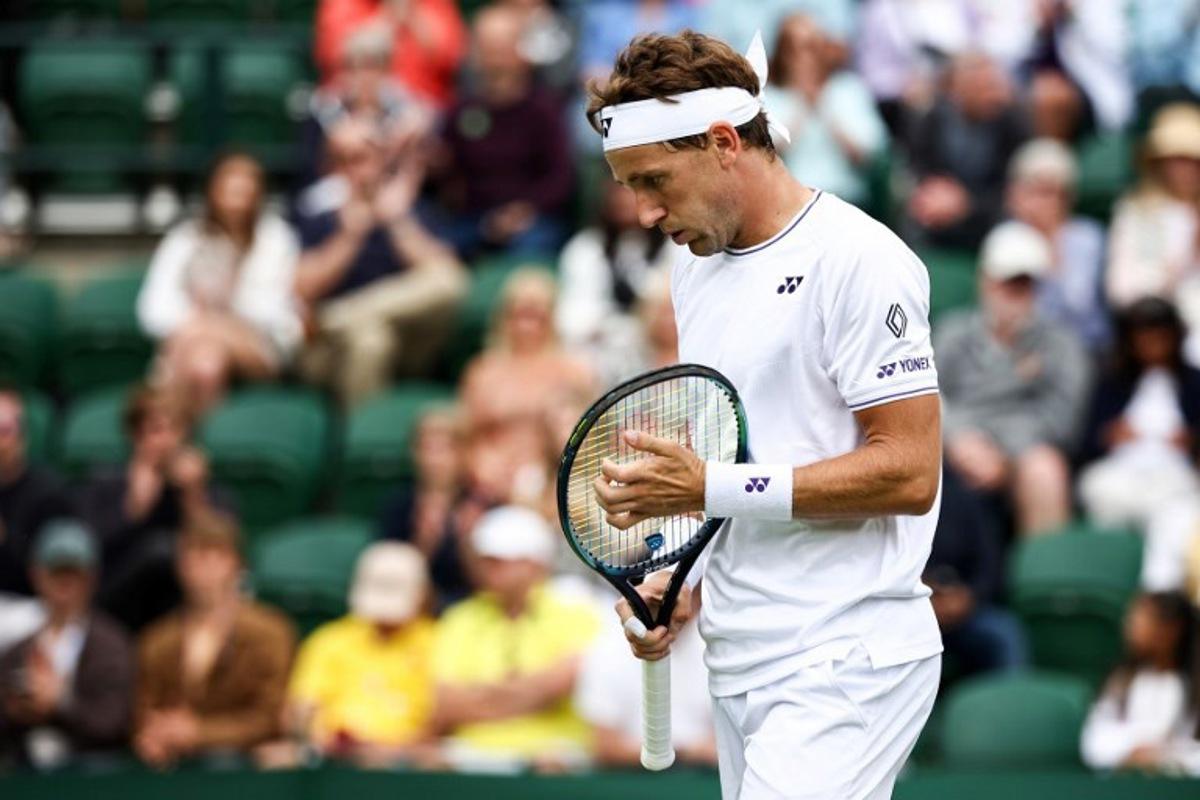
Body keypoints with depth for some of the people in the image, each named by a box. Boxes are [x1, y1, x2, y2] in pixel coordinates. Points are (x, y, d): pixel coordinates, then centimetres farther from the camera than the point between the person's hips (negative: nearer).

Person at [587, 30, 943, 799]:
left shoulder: (858, 260, -10)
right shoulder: (698, 270, 16)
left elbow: (908, 472, -16)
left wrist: (710, 489, -18)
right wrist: (690, 587, 8)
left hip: (843, 665, -8)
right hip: (741, 668, 8)